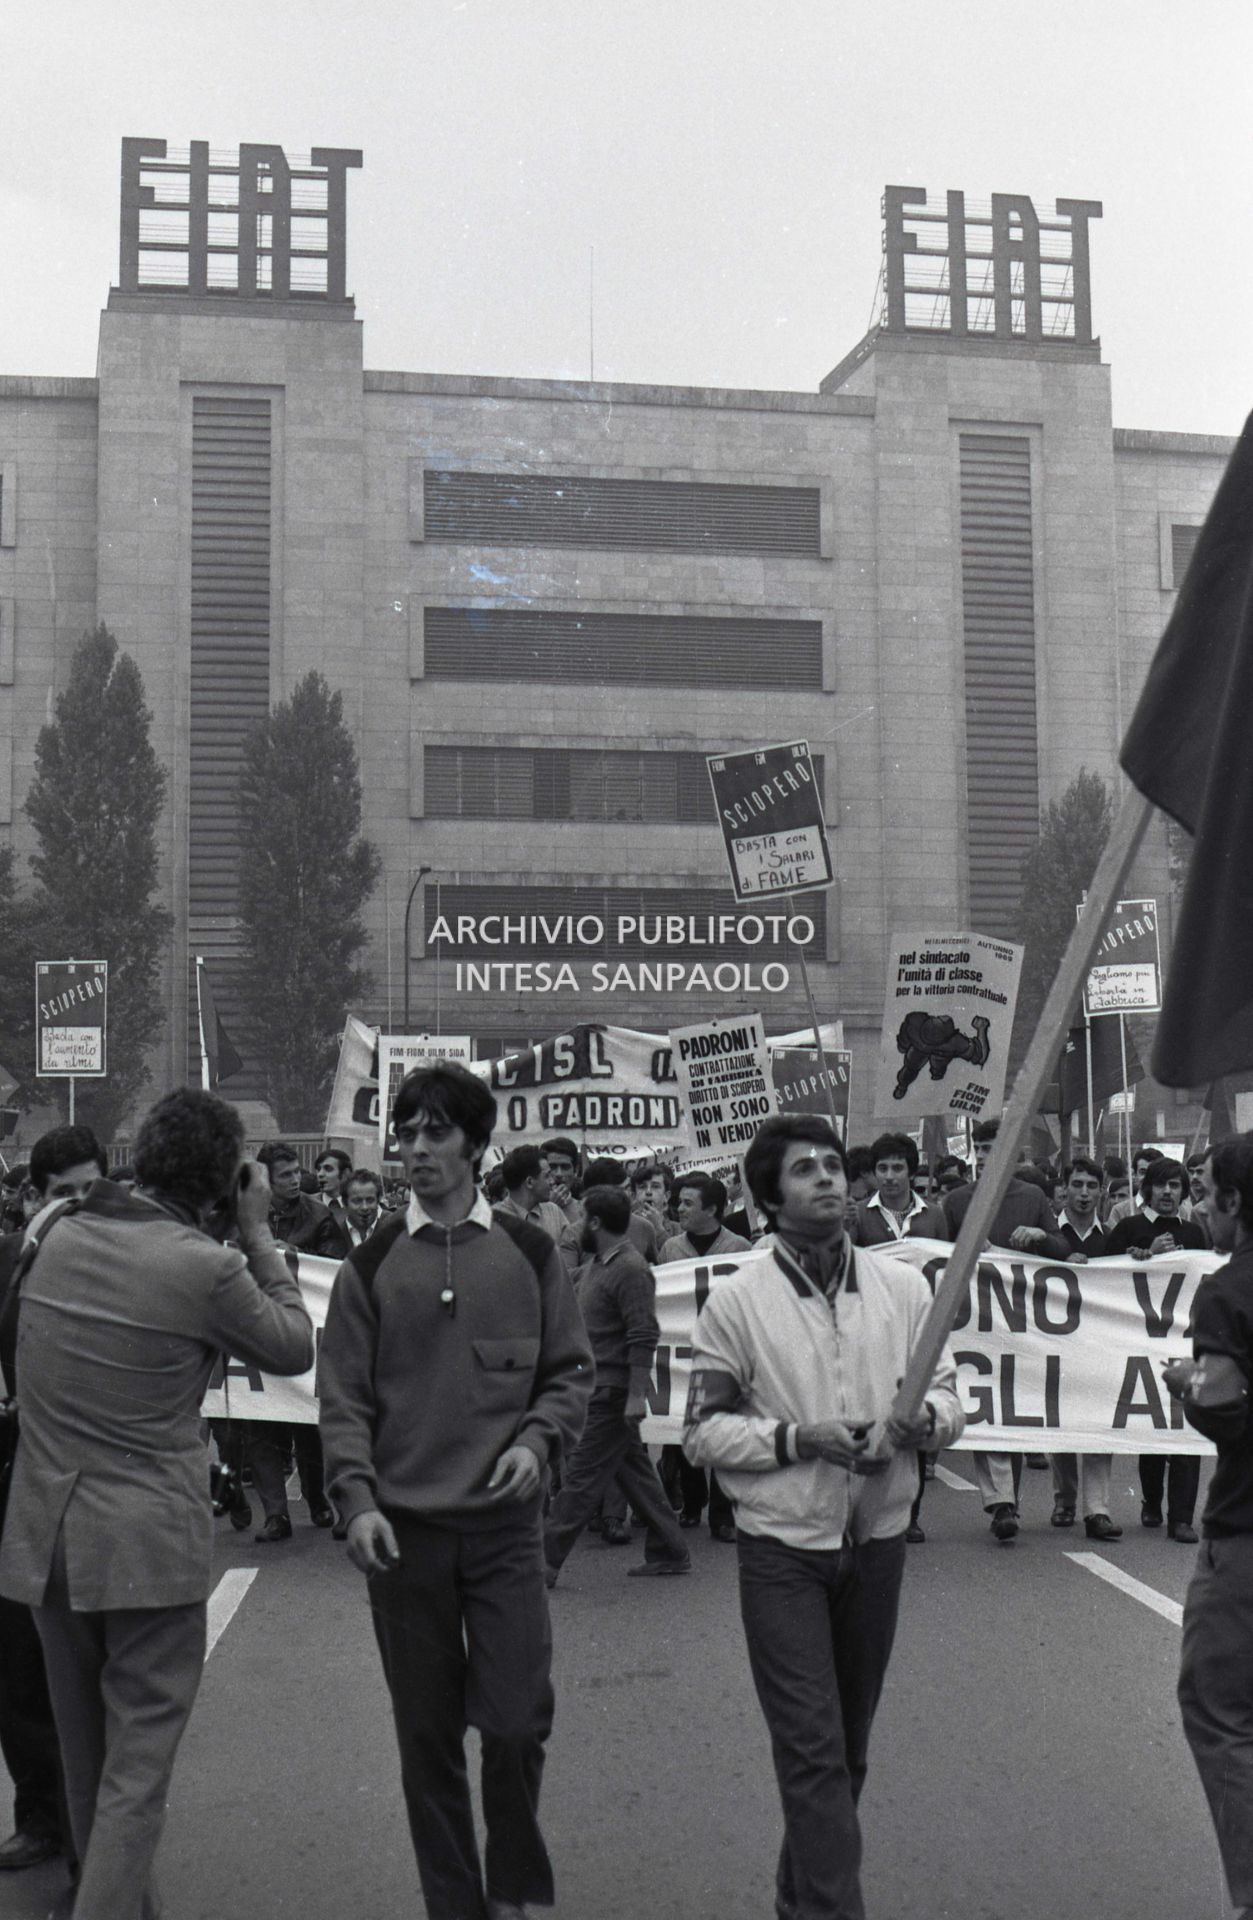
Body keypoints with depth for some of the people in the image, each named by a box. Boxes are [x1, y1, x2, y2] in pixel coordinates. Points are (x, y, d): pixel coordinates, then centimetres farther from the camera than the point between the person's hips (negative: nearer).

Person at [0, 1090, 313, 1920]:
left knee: (85, 1754, 21)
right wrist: (258, 1233, 0)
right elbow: (295, 1347, -4)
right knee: (138, 1764, 5)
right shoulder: (205, 1267, -18)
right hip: (150, 1540, -6)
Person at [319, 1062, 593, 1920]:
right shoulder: (372, 1263, 3)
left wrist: (537, 1439, -9)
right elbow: (344, 1395, 2)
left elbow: (571, 1371, 9)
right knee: (428, 1734, 9)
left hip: (505, 1525, 0)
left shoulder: (529, 1254, 3)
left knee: (515, 1721, -3)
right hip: (403, 1529, 1)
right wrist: (358, 1500, -9)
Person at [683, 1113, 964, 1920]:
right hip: (782, 1549, -4)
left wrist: (920, 1421, -17)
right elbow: (704, 1430, -6)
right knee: (813, 1748, -6)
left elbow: (948, 1398, 6)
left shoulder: (902, 1286, 1)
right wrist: (799, 1439, -19)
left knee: (849, 1744, 17)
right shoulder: (736, 1299, -8)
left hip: (878, 1540, 4)